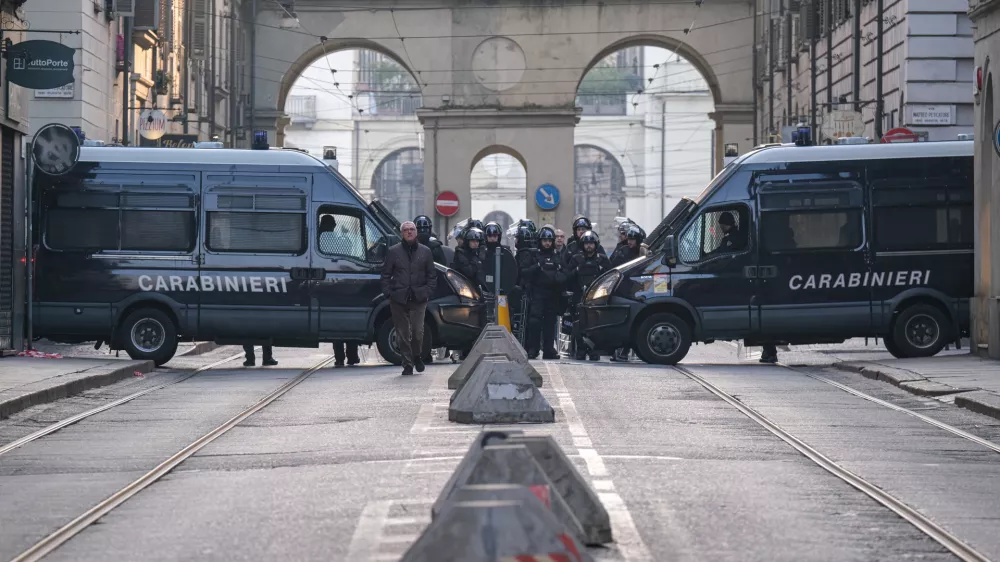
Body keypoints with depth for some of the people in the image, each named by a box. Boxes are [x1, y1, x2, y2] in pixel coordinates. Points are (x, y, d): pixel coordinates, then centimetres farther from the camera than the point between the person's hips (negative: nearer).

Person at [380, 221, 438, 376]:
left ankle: (417, 356, 17)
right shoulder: (393, 251, 7)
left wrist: (428, 292, 1)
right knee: (403, 334, 2)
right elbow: (385, 274, 8)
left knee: (418, 331, -9)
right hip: (399, 299, 0)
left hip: (418, 299, 0)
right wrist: (388, 292, -3)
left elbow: (432, 275, 14)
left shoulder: (425, 251, 10)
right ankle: (407, 364, 10)